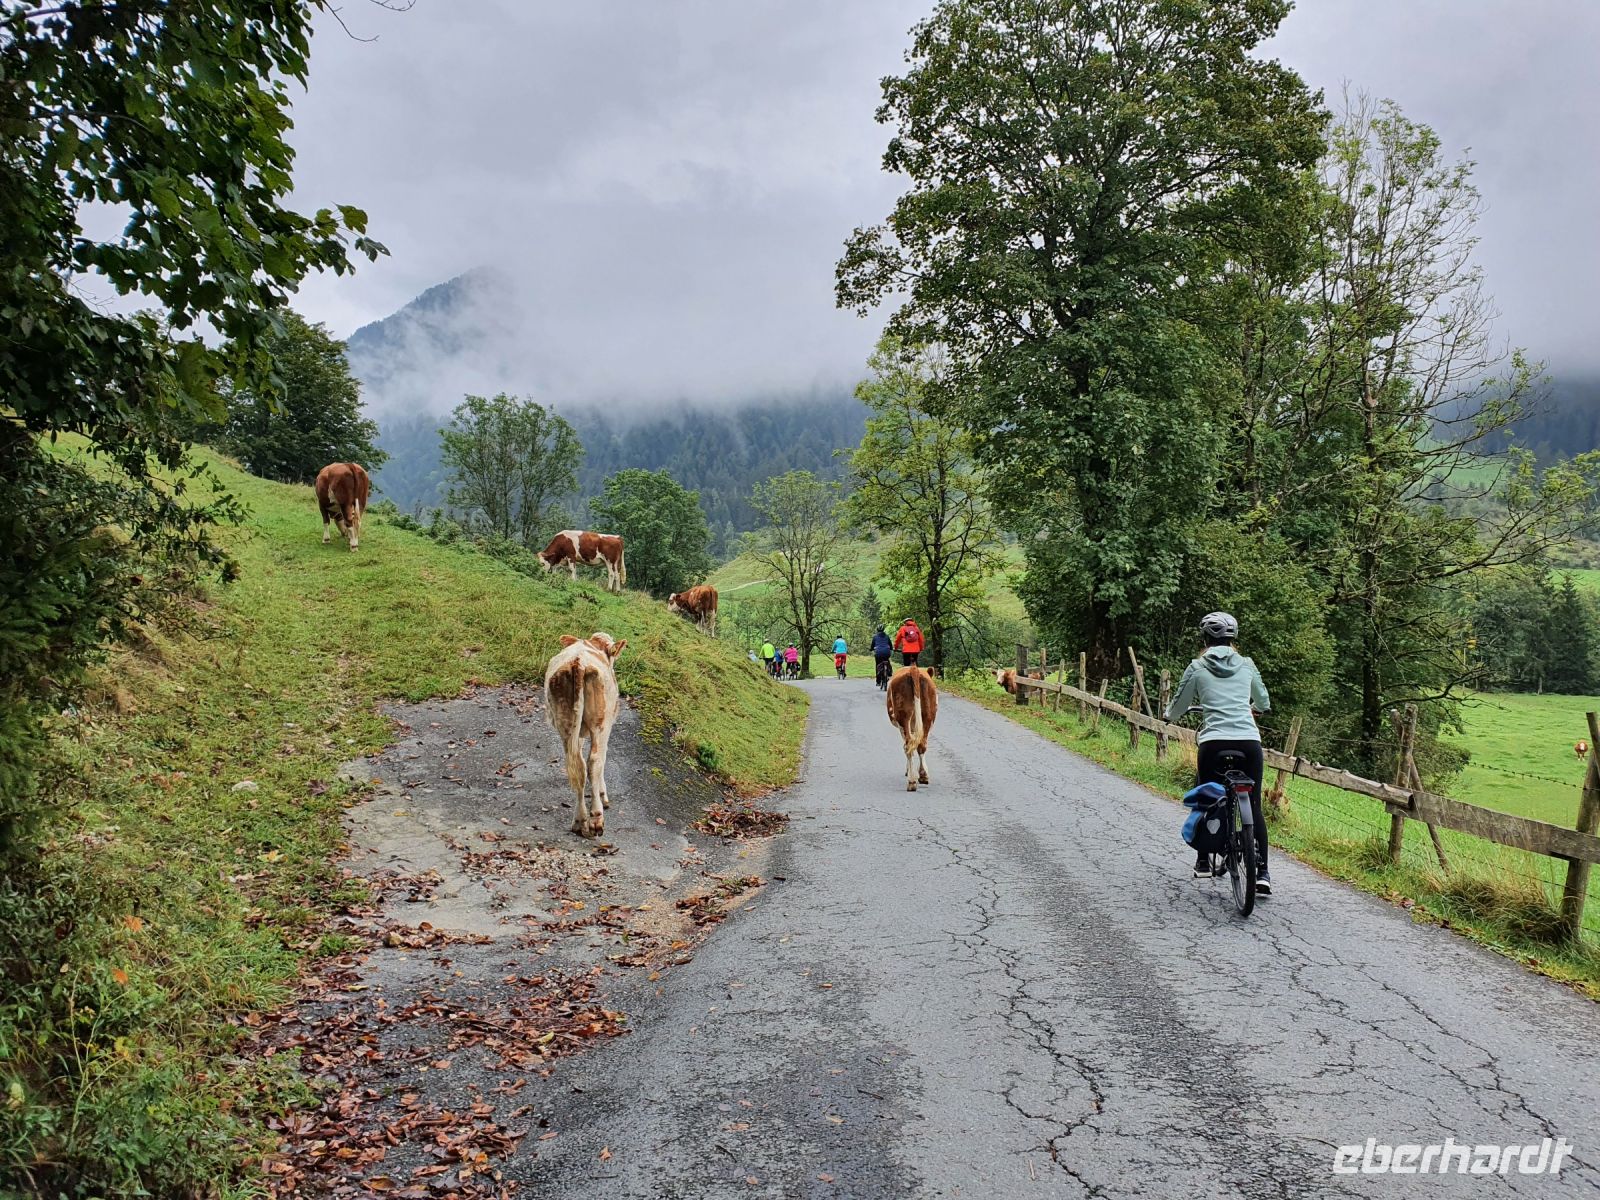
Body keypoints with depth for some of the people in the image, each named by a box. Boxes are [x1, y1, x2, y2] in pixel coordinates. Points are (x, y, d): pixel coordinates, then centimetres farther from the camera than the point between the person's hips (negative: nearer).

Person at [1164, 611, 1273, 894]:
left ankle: (1203, 862, 22)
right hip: (1249, 741, 2)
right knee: (1254, 807, 10)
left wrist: (1168, 714, 37)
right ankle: (1262, 872, 6)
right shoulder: (1246, 665, 13)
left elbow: (1177, 708, 13)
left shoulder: (1197, 667, 6)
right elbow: (1264, 703, 28)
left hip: (1214, 742, -2)